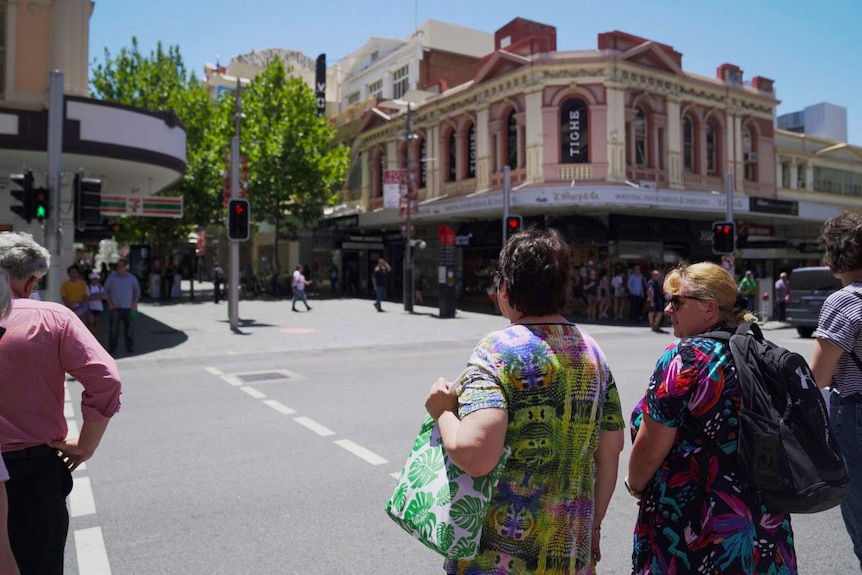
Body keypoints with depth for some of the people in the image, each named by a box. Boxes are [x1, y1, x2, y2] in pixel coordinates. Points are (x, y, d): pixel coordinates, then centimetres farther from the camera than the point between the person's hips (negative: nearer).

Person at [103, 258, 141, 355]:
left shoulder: (132, 278, 7)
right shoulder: (111, 277, 3)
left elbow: (137, 291, 15)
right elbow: (106, 291, 8)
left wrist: (135, 303, 4)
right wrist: (109, 303, -2)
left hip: (128, 307, 1)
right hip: (114, 307, -1)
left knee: (128, 328, 5)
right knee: (113, 329, -2)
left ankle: (130, 348, 13)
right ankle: (112, 349, 5)